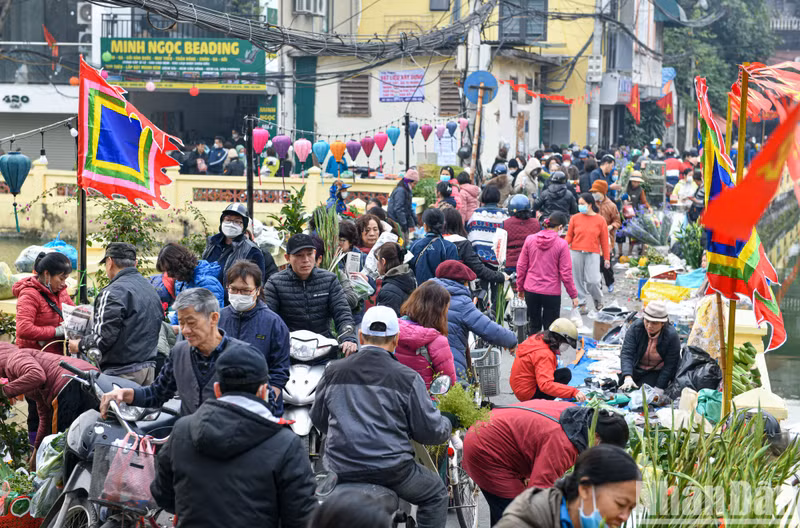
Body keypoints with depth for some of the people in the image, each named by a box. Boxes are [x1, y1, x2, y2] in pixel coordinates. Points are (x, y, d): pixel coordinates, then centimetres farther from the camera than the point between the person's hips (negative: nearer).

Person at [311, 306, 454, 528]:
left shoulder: (333, 372, 2)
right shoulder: (407, 378, -8)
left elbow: (318, 418, 17)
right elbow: (430, 431, -4)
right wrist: (448, 422, 19)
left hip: (340, 470, 3)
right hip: (391, 471, -3)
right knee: (436, 493, 22)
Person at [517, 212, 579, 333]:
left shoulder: (530, 239, -2)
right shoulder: (562, 244, -12)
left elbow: (521, 266, 3)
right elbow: (565, 273, -11)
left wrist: (520, 287, 14)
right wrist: (573, 295, -1)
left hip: (531, 291, 3)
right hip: (551, 292, -3)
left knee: (534, 326, 16)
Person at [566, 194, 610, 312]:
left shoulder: (600, 220, 4)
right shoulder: (575, 218, 6)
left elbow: (604, 240, 6)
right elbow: (569, 236, 9)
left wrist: (606, 257, 6)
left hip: (593, 254, -2)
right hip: (576, 253, 2)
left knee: (592, 280, -8)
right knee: (579, 280, 4)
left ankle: (598, 300, 19)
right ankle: (582, 303, 16)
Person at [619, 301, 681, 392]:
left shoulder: (672, 336, -21)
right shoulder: (635, 328, -16)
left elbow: (670, 365, -16)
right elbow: (626, 353, -23)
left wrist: (658, 388, -22)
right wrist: (628, 377, -38)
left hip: (657, 372, -3)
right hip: (636, 369, 3)